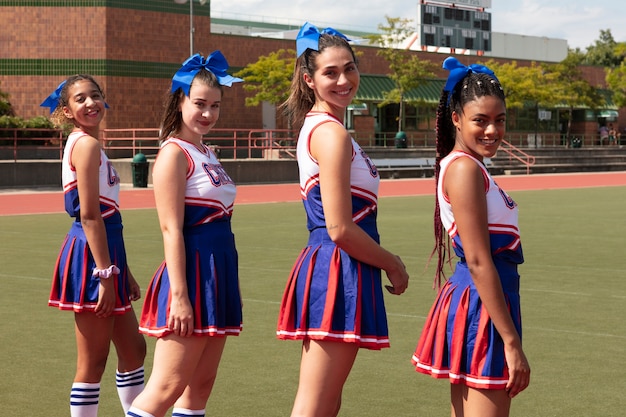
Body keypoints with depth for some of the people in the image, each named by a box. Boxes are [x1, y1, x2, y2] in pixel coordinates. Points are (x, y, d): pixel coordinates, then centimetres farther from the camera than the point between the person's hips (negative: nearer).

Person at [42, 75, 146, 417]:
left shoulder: (89, 145, 18)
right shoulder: (86, 144, -12)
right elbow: (89, 215, -19)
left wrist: (123, 272, 21)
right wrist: (106, 274, -21)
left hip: (103, 253, 10)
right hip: (91, 259, -10)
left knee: (133, 350, 16)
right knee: (93, 362, -2)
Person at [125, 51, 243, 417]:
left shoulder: (205, 153, 15)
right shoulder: (175, 153, -11)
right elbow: (172, 230, -17)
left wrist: (225, 286, 17)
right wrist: (179, 296, -22)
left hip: (219, 271, 9)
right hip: (192, 272, -9)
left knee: (201, 384, 11)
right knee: (168, 387, -9)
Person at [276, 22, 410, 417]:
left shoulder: (316, 126, 15)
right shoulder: (332, 133, -15)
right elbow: (340, 228, -19)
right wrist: (393, 264, -6)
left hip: (323, 265, 10)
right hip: (338, 272, -10)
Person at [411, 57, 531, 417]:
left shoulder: (469, 167, 13)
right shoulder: (464, 168, -16)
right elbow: (478, 261, -20)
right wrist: (512, 342, -20)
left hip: (470, 302, 10)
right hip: (482, 308, -10)